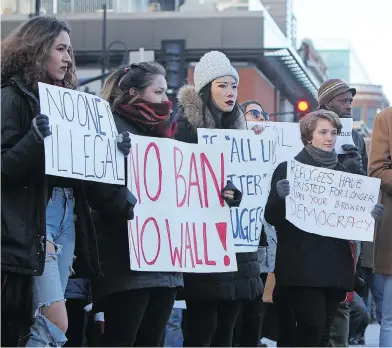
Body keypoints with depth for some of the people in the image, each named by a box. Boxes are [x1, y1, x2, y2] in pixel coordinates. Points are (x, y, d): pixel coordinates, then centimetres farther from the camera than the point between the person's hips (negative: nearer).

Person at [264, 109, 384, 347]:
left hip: (335, 264, 5)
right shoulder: (289, 169, 0)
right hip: (302, 264, -5)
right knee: (311, 329, -15)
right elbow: (271, 217, -5)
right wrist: (281, 196, -24)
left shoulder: (342, 173, 15)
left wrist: (369, 214, 0)